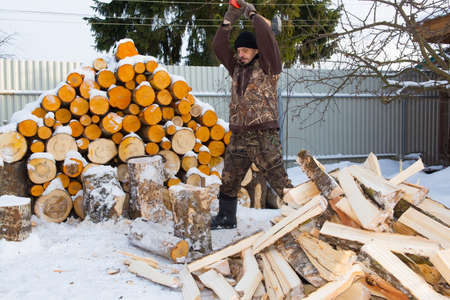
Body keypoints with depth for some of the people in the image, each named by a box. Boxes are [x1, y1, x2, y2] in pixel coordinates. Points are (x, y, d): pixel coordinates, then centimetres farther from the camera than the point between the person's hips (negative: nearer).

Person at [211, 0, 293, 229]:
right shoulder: (237, 68, 16)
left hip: (264, 135, -6)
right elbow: (219, 47, 10)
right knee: (228, 180, 14)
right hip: (239, 135, 6)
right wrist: (229, 20, 2)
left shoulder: (267, 66, -1)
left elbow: (266, 38, -14)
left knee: (278, 180, -6)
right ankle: (226, 217, 30)